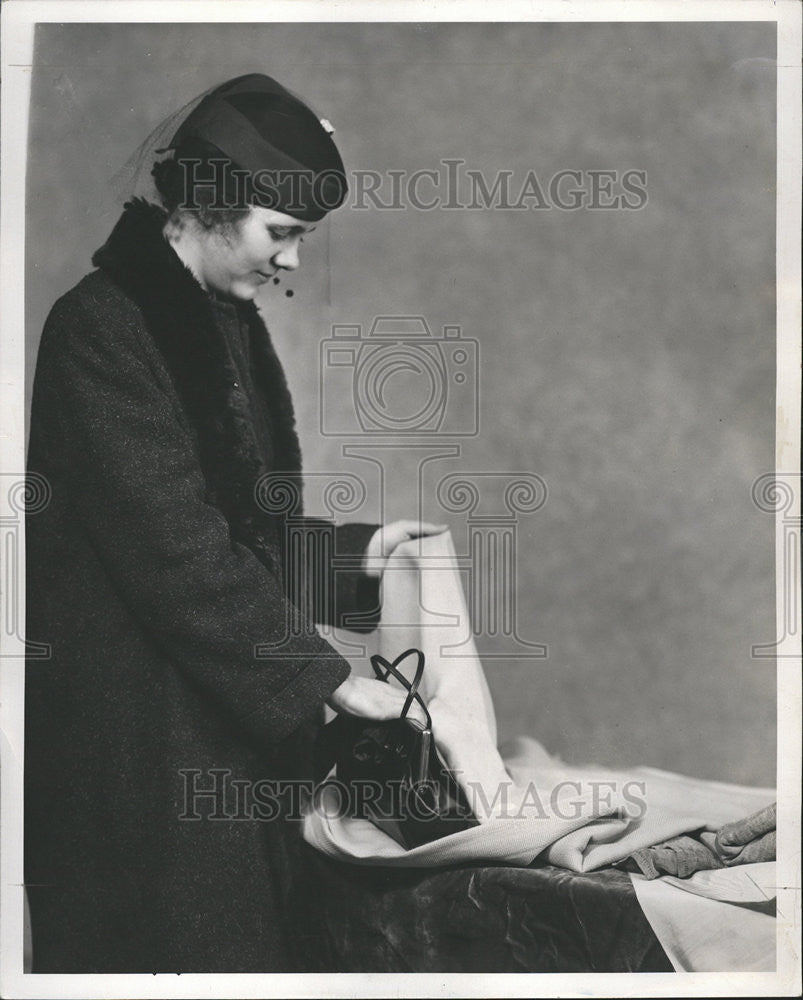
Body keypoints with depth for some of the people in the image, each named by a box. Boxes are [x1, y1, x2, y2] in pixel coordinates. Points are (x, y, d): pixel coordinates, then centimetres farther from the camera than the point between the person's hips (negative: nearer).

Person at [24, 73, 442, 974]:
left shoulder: (227, 323, 11)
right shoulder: (103, 326, -17)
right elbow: (173, 549, -22)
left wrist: (357, 553, 6)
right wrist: (322, 676, -18)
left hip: (231, 726, 9)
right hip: (137, 733, -8)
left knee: (251, 940, 14)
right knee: (168, 946, 1)